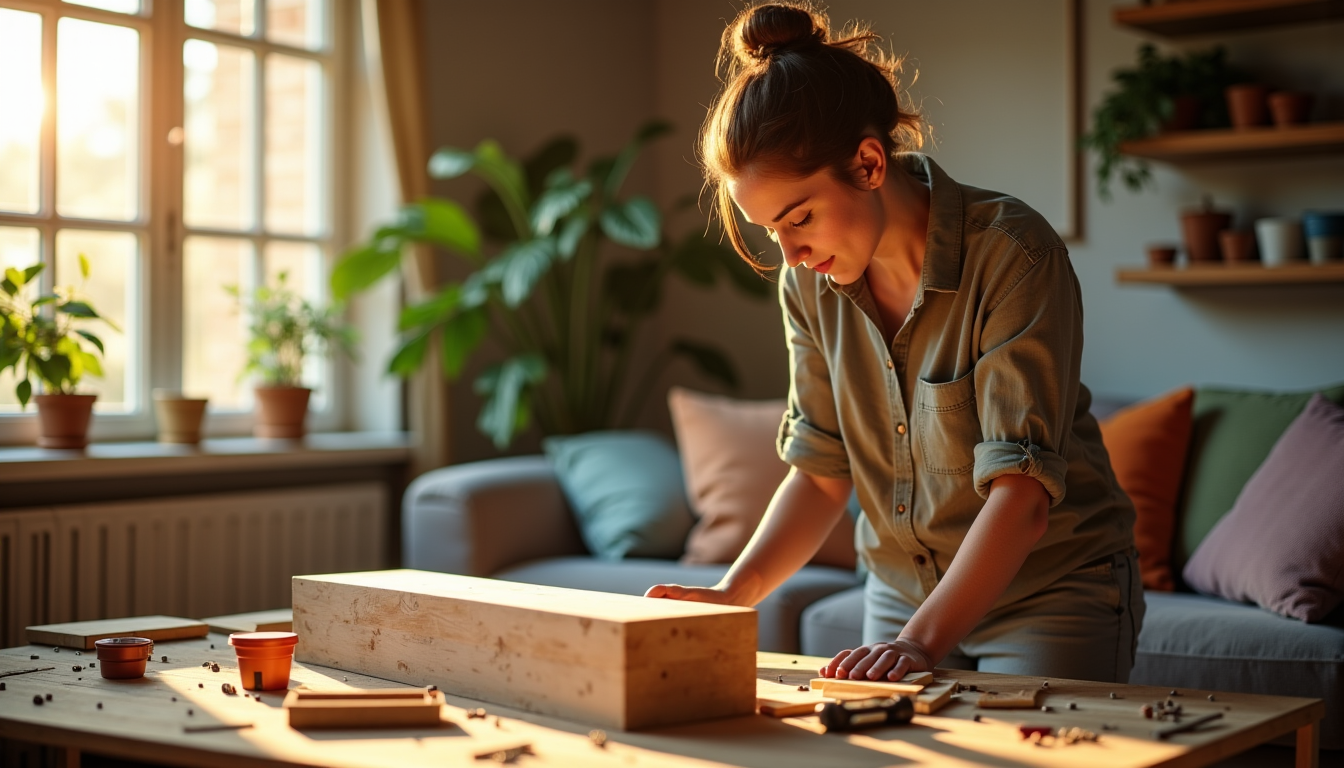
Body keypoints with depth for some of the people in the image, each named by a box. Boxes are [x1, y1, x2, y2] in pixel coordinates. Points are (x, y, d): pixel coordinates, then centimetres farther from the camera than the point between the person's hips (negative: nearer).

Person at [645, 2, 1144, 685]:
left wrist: (922, 641, -37)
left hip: (1049, 589, -5)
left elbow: (1021, 493, -28)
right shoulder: (810, 282, -5)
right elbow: (821, 471, -1)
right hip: (903, 594, 5)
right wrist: (733, 594, -16)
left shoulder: (1012, 254, -23)